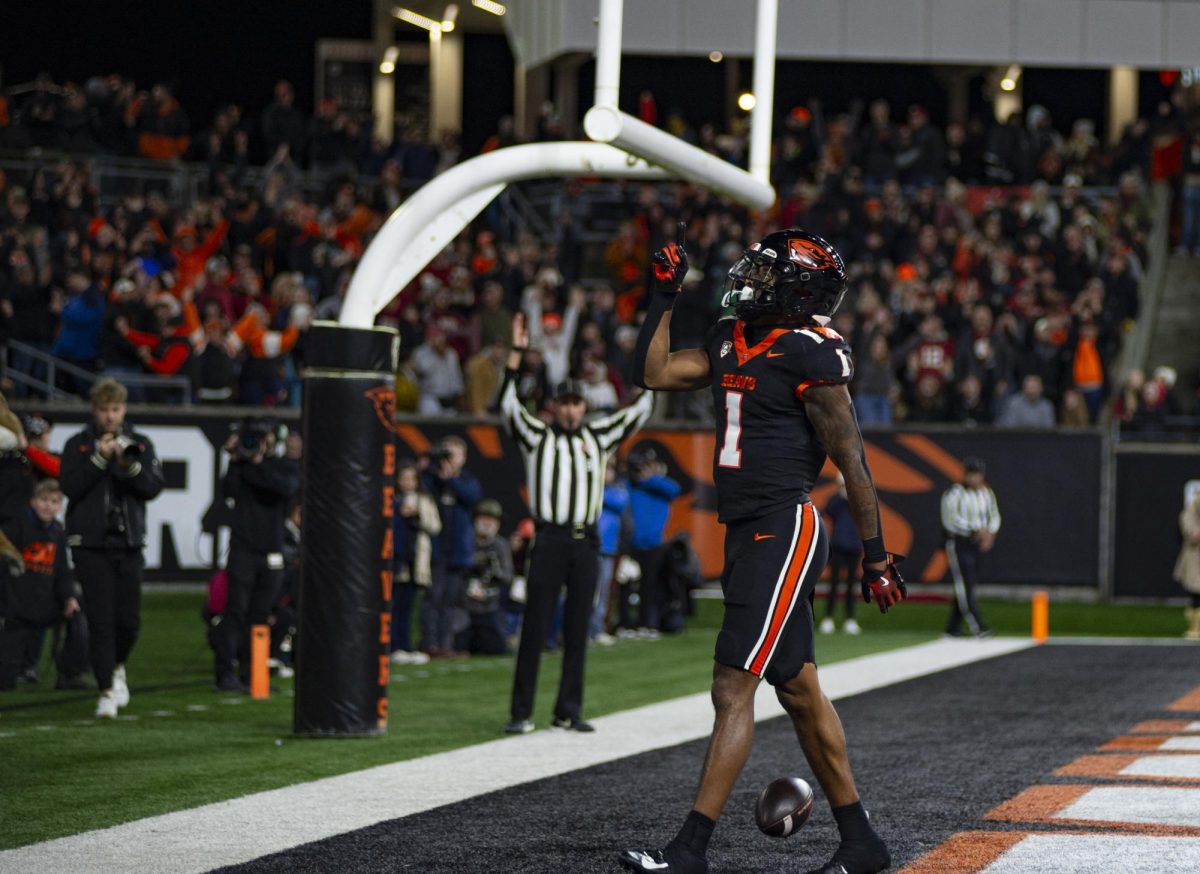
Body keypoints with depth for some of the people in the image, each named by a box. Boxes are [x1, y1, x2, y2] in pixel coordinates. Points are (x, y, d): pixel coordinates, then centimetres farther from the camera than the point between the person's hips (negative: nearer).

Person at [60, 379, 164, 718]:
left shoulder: (140, 444, 9)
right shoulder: (78, 445, 3)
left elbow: (154, 487, -1)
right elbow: (70, 486, -9)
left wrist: (130, 465, -17)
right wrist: (99, 458, -17)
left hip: (128, 542, 2)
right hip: (90, 543, -2)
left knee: (129, 619, 4)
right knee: (101, 620, -7)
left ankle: (116, 666, 33)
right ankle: (107, 690, -2)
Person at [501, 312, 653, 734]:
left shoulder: (598, 436, 15)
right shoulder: (537, 435, 6)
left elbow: (639, 411, 15)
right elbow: (508, 404, -7)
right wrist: (516, 353, -14)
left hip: (586, 542, 4)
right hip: (549, 541, -3)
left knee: (578, 631, 6)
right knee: (534, 628, -5)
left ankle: (569, 711, 12)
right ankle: (521, 712, -3)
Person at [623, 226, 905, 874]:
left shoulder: (811, 354, -13)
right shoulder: (731, 342, 13)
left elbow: (852, 464, -12)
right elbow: (652, 374, 19)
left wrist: (875, 556, -11)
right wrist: (665, 296, 14)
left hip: (783, 533, -9)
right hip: (748, 534, 9)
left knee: (733, 691, -10)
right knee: (799, 692, 13)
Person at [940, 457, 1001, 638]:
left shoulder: (987, 493, 10)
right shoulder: (954, 493, -11)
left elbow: (994, 516, 12)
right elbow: (951, 518, -20)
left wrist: (990, 533, -9)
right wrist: (976, 530, -25)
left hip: (977, 544, 7)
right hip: (958, 543, -7)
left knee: (968, 586, 8)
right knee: (964, 586, -11)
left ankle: (953, 628, 16)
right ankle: (977, 627, -18)